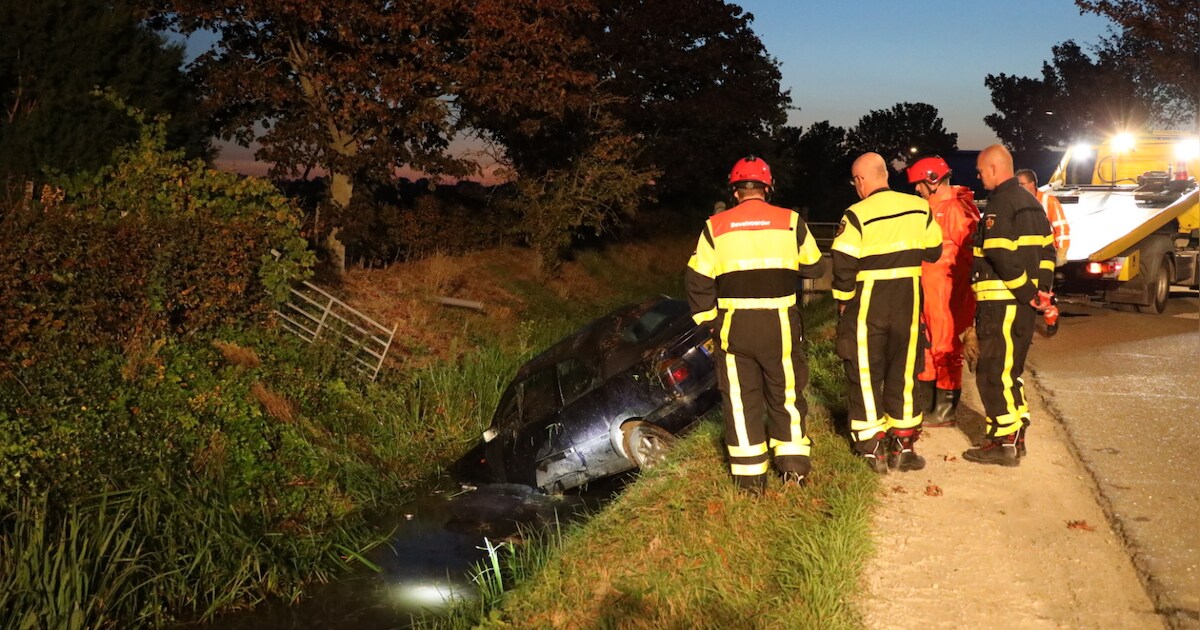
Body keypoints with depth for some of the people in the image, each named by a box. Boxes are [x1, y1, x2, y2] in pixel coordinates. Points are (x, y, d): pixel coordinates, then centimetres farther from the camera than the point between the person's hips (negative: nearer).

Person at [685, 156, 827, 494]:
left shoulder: (715, 226, -1)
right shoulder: (791, 222, 0)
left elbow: (697, 279, -2)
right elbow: (815, 267, 9)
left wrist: (708, 319, 8)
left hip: (733, 324, 0)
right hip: (780, 323, 0)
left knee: (741, 397, 9)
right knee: (786, 392, 15)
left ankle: (751, 475, 12)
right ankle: (793, 464, 17)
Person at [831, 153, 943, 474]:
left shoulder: (857, 215, -13)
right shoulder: (919, 207, 0)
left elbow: (844, 266, -15)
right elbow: (934, 252, 9)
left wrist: (843, 300, -1)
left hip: (867, 306, -4)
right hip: (908, 303, 4)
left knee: (866, 376, 8)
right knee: (903, 373, 14)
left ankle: (874, 449, 10)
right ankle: (903, 447, 18)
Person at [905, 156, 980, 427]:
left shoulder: (957, 208, -14)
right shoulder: (933, 207, 16)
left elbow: (968, 249, -18)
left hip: (948, 291, -10)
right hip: (928, 290, 10)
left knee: (945, 348, -1)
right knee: (926, 345, 14)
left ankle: (944, 412, 8)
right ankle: (925, 406, 25)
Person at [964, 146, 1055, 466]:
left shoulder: (1000, 204, -14)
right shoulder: (1030, 202, 17)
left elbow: (1002, 257, -23)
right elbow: (1047, 248, 16)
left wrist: (1029, 293, -16)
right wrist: (1041, 290, 10)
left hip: (1002, 303, -10)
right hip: (1024, 305, 10)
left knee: (993, 373, -3)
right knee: (1009, 370, 17)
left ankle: (1003, 442, 0)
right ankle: (1015, 436, 24)